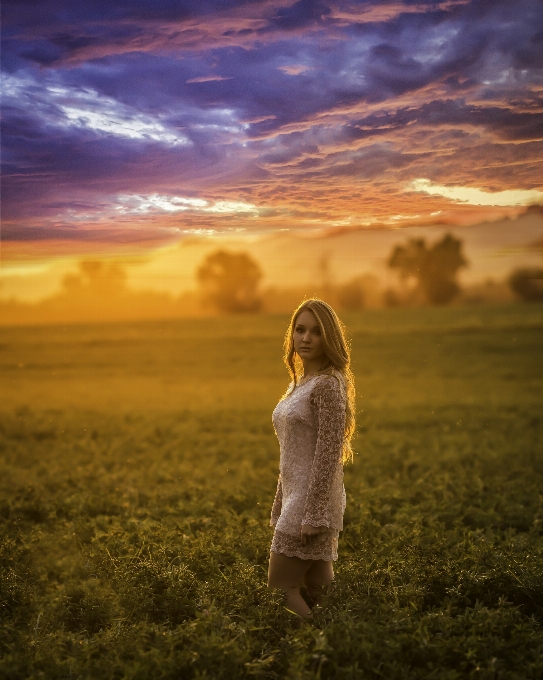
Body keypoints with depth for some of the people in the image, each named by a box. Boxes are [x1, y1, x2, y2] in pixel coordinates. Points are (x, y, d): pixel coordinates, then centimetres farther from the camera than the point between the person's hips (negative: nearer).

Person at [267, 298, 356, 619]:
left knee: (281, 588, -6)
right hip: (296, 496, 9)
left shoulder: (328, 385, -14)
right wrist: (281, 505, 19)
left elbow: (329, 453, -19)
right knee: (319, 588, 10)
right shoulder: (299, 383, 14)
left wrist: (312, 514, -21)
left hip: (314, 499, -9)